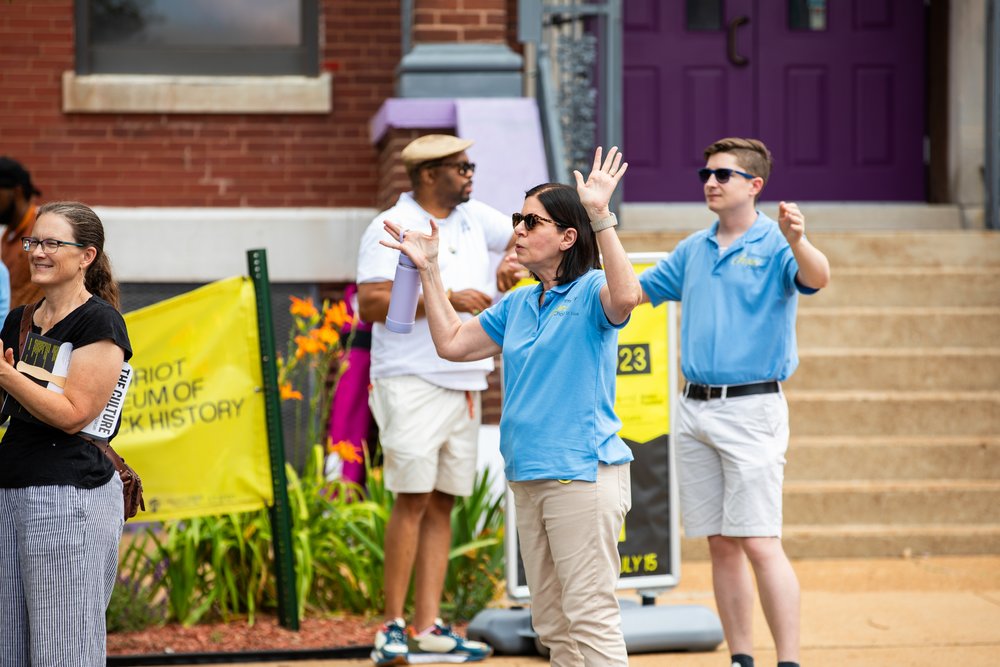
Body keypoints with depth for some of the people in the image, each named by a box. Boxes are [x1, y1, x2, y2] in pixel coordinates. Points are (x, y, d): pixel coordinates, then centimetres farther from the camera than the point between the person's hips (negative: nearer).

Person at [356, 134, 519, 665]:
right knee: (413, 499, -11)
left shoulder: (474, 218, 14)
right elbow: (370, 304, -15)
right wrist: (445, 299, -18)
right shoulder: (392, 228, -7)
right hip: (412, 383, -7)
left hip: (464, 386, 7)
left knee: (442, 503, 5)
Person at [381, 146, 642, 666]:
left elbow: (625, 296, -31)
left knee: (590, 615, -10)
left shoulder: (590, 292, -7)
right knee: (552, 624, 12)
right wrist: (429, 271, 18)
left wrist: (600, 217, -35)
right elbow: (452, 342, 20)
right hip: (528, 478, 9)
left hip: (582, 474, -9)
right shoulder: (519, 305, 16)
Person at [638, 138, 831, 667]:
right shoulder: (693, 250, 14)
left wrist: (797, 241, -48)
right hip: (694, 409, 6)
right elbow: (633, 291, 25)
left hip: (751, 408, -6)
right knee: (721, 545, 8)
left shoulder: (774, 245, -6)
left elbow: (816, 277, -27)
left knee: (760, 543, -12)